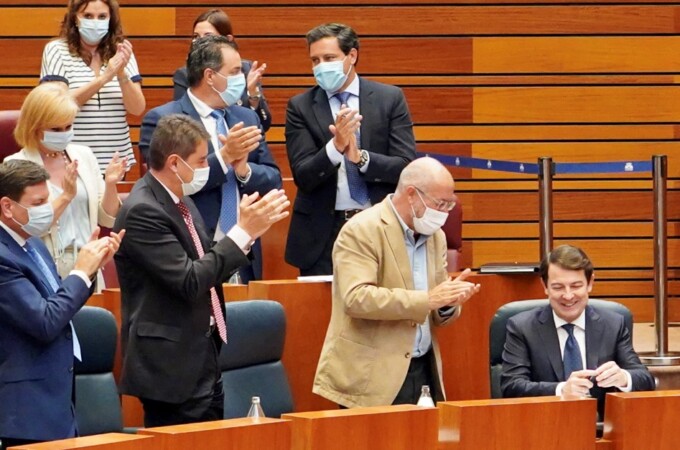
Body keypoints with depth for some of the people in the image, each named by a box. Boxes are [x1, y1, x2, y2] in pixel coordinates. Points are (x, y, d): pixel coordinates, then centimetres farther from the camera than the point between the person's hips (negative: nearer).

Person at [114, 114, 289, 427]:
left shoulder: (180, 202, 11)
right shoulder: (142, 211, -18)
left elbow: (209, 268, 15)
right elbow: (189, 281, -23)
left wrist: (249, 228, 2)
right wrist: (244, 232, -18)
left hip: (203, 360, 9)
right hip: (173, 366, -9)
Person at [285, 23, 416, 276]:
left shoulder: (390, 99, 3)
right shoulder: (301, 107, 2)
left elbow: (407, 167, -3)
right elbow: (303, 177, -6)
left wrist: (361, 158, -19)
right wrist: (335, 146, -24)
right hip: (322, 234, 0)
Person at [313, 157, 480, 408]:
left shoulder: (436, 236, 13)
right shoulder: (361, 231, -10)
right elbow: (357, 299, -23)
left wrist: (449, 302, -7)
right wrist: (427, 299, -25)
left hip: (424, 372, 6)